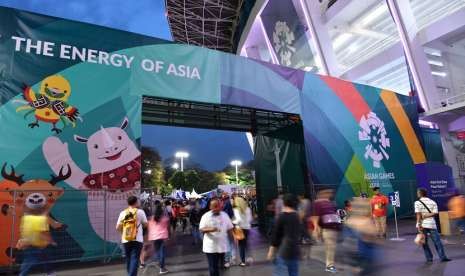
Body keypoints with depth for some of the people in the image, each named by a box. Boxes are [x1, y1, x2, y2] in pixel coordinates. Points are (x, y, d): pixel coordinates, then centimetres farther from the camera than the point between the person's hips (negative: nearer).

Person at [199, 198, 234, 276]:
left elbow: (229, 228, 9)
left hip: (222, 245, 4)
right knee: (213, 267, 1)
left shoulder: (225, 215, 3)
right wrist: (210, 229, -30)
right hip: (210, 246, -3)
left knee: (220, 265, 16)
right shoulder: (206, 216, -8)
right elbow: (201, 229, -12)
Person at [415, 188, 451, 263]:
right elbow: (434, 213, -6)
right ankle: (443, 257, 8)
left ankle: (429, 258, 11)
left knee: (424, 242, 8)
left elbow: (418, 214, -12)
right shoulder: (432, 202, 5)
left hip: (422, 225, -2)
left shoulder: (417, 203, -5)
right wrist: (426, 216, -5)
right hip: (431, 224, 2)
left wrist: (419, 225, -12)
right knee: (437, 241, 9)